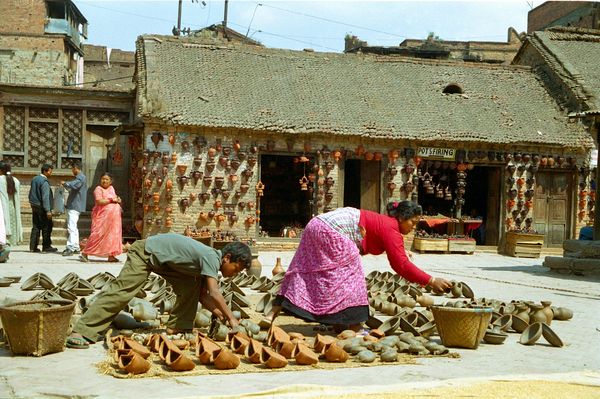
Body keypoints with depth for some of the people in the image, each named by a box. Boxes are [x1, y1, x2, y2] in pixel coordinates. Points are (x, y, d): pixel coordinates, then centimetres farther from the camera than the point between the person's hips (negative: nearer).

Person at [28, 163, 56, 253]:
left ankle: (33, 246, 11)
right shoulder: (44, 182, -16)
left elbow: (31, 193, 19)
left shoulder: (34, 179, 11)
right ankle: (46, 246, 2)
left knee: (36, 226, 12)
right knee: (47, 227, 0)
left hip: (34, 206, 9)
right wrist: (48, 210, -21)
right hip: (42, 207, -9)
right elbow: (45, 197, -21)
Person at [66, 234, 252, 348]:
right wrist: (231, 318, -24)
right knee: (121, 292, -19)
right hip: (145, 252, -10)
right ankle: (81, 333, -22)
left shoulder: (209, 261, 5)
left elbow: (204, 295, 10)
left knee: (191, 286, 4)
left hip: (163, 260, 10)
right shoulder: (211, 257, -23)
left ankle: (176, 327, 7)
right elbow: (215, 293, -31)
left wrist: (222, 316, 0)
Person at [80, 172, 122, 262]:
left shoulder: (111, 188, 16)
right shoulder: (99, 189, -7)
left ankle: (111, 256, 9)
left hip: (114, 217, 7)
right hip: (102, 216, -7)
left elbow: (115, 198, 29)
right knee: (98, 235, -10)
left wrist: (117, 199, 5)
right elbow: (99, 201, -19)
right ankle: (84, 254, -3)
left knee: (113, 235, 5)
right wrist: (111, 200, -15)